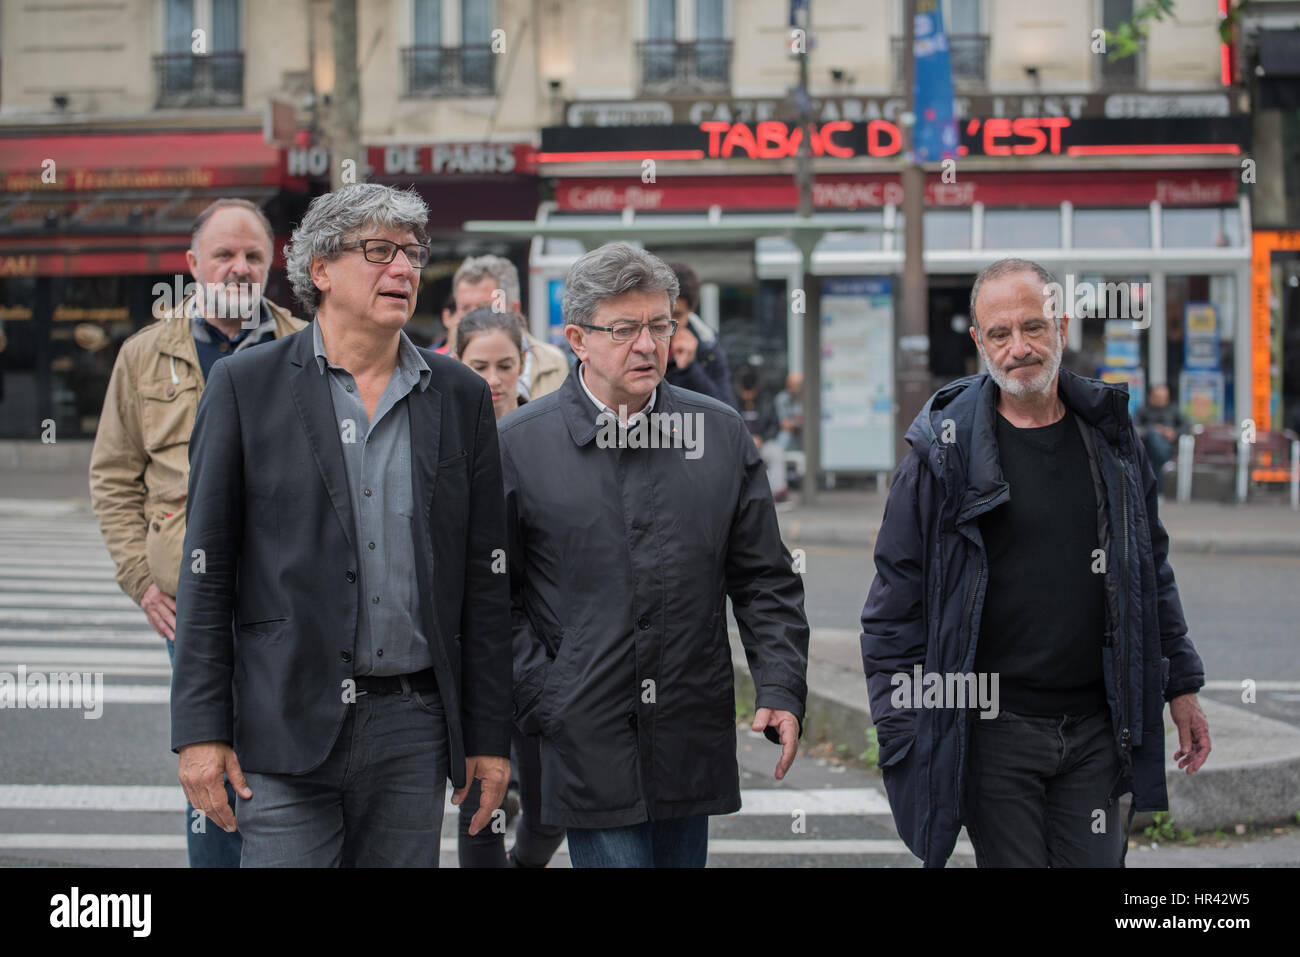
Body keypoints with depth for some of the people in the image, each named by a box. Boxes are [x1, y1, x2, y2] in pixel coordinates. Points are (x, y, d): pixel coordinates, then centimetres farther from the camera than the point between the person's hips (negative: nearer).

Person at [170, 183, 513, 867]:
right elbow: (206, 573, 0)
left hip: (414, 727, 3)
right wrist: (200, 731, -6)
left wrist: (489, 736, 7)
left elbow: (485, 580, 10)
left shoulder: (461, 397, 9)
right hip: (288, 727, -3)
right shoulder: (244, 387, 1)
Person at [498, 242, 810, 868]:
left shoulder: (721, 434, 7)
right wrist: (542, 704, -7)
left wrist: (782, 690, 0)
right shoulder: (519, 444, -2)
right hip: (586, 740, -3)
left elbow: (765, 581, 10)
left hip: (694, 742, 3)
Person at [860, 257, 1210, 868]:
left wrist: (1180, 685, 16)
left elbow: (1152, 572, 17)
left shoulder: (1109, 438, 7)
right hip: (991, 731, -3)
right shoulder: (945, 450, -4)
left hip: (1094, 727, 3)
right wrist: (900, 722, -5)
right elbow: (895, 600, -2)